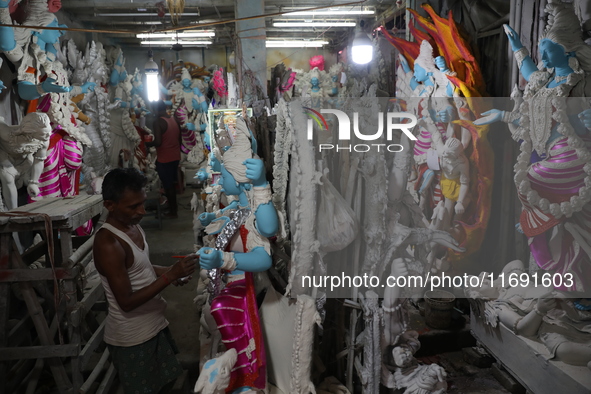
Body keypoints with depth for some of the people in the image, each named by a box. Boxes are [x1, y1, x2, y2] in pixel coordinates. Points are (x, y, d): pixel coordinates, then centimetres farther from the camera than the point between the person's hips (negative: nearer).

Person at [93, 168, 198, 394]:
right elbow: (126, 302, -27)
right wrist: (169, 276, -31)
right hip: (131, 338, -8)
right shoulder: (108, 244, -28)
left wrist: (169, 272, -3)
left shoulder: (132, 225, -1)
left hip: (155, 325, 8)